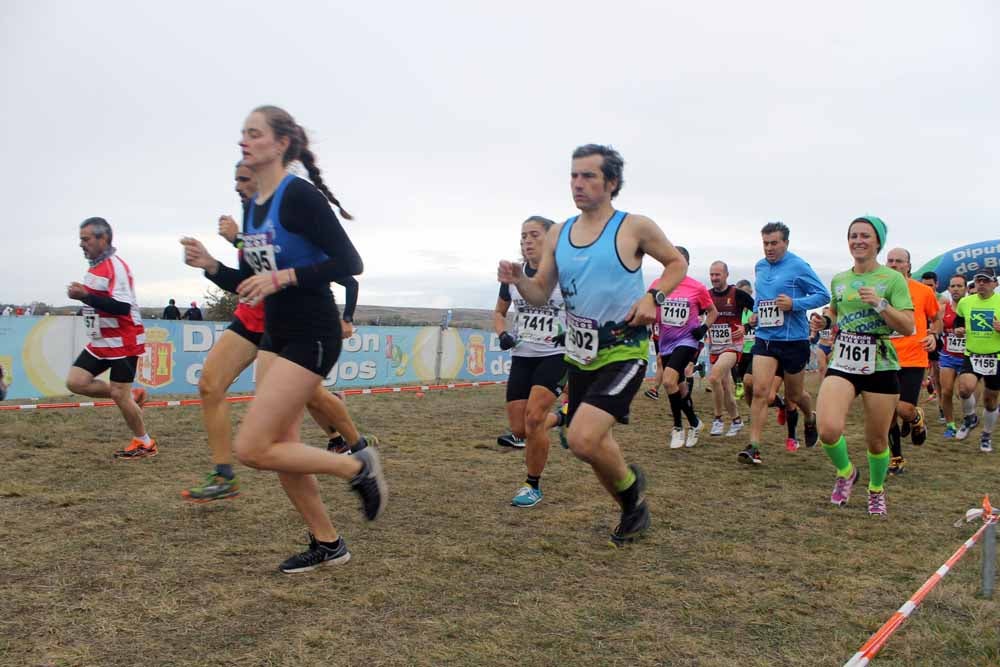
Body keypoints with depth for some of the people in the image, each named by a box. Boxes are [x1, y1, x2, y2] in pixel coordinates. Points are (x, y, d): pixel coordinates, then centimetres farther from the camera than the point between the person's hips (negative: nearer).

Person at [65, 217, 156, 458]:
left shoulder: (116, 267, -19)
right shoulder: (95, 266, 11)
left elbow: (122, 307, -29)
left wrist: (85, 296, -28)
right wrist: (82, 294, 9)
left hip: (122, 343, -9)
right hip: (100, 343, 9)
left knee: (119, 395, -4)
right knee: (75, 382, 2)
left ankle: (145, 444, 13)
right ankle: (131, 396, 15)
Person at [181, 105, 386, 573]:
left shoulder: (299, 196, -15)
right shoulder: (252, 206, 11)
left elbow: (348, 262, -20)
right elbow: (248, 284, 16)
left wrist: (282, 277, -23)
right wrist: (211, 266, -1)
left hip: (311, 337, -9)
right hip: (275, 336, 9)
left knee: (252, 449, -11)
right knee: (281, 449, 11)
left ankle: (358, 467, 6)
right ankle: (327, 544, 26)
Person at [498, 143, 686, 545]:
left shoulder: (635, 227, -8)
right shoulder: (558, 234, 5)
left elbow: (677, 263, 5)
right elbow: (541, 295, 7)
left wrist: (654, 296, -14)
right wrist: (518, 280, -15)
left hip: (624, 352, -6)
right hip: (580, 354, 6)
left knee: (583, 440, -22)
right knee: (594, 442, 16)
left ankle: (630, 484, 10)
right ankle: (633, 512, 41)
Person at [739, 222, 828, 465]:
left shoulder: (798, 266, -10)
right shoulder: (759, 267, 9)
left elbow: (823, 295, -10)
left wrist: (794, 304, -22)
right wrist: (756, 312, 9)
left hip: (793, 339, -4)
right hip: (765, 338, 4)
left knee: (794, 394, 13)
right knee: (760, 391, -10)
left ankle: (810, 418, 47)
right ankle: (754, 446, -10)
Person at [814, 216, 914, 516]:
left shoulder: (893, 279, -2)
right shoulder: (838, 280, 10)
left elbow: (908, 328, -9)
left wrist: (879, 303, -20)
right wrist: (823, 323, 10)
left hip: (880, 366, -2)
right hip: (842, 364, 2)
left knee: (876, 441, 7)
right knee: (829, 429, -19)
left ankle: (876, 491, 37)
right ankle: (845, 473, 14)